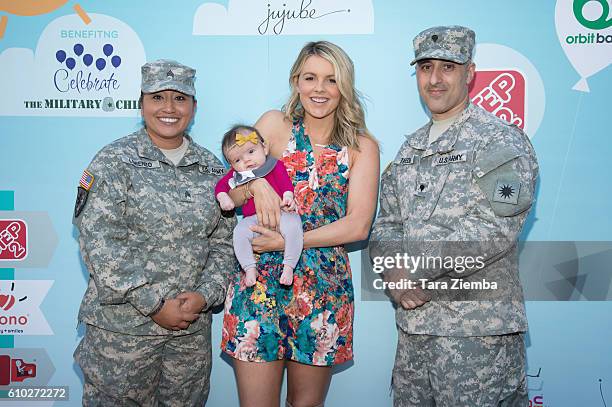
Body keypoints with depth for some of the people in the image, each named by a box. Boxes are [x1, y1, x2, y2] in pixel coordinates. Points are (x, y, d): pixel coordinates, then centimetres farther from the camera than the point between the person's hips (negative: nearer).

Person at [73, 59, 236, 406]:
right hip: (123, 326, -4)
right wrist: (154, 305, -16)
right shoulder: (115, 161, -6)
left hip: (193, 327, 4)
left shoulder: (212, 168, 7)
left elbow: (224, 241, 8)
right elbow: (99, 242, -14)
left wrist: (205, 295, -8)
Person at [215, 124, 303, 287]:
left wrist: (288, 196, -27)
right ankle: (250, 268, -13)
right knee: (239, 231, -25)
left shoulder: (275, 165, 5)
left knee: (293, 226, -32)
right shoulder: (236, 174, 14)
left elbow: (285, 182, -7)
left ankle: (288, 266, -19)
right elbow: (220, 185, 17)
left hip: (280, 213, -2)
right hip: (253, 219, 3)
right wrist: (223, 197, -5)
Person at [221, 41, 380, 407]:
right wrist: (255, 183, -18)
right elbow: (228, 196, 4)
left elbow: (358, 226, -8)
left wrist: (286, 242, -14)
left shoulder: (361, 146, 2)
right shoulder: (275, 125, 4)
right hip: (261, 281, 0)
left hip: (325, 287, 1)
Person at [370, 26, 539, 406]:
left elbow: (493, 231, -19)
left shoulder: (502, 140, -8)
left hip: (479, 331, -6)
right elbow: (386, 224, 12)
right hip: (413, 323, 7)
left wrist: (413, 268, -15)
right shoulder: (410, 149, 14)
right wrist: (395, 273, -8)